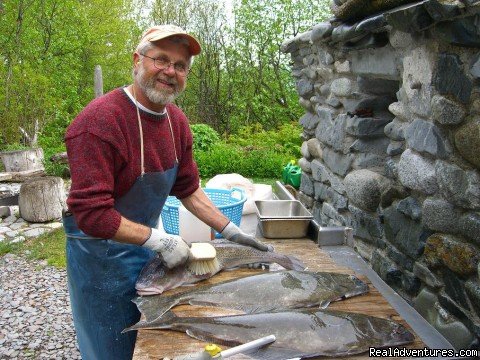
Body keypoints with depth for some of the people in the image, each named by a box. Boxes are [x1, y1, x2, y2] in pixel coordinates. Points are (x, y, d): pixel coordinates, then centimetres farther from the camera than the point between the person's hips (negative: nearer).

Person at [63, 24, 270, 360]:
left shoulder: (177, 121, -2)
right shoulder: (99, 121, -26)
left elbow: (188, 189, 8)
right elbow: (90, 213, -27)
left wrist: (230, 231, 4)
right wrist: (159, 240, -24)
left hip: (145, 244, 7)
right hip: (101, 253, -7)